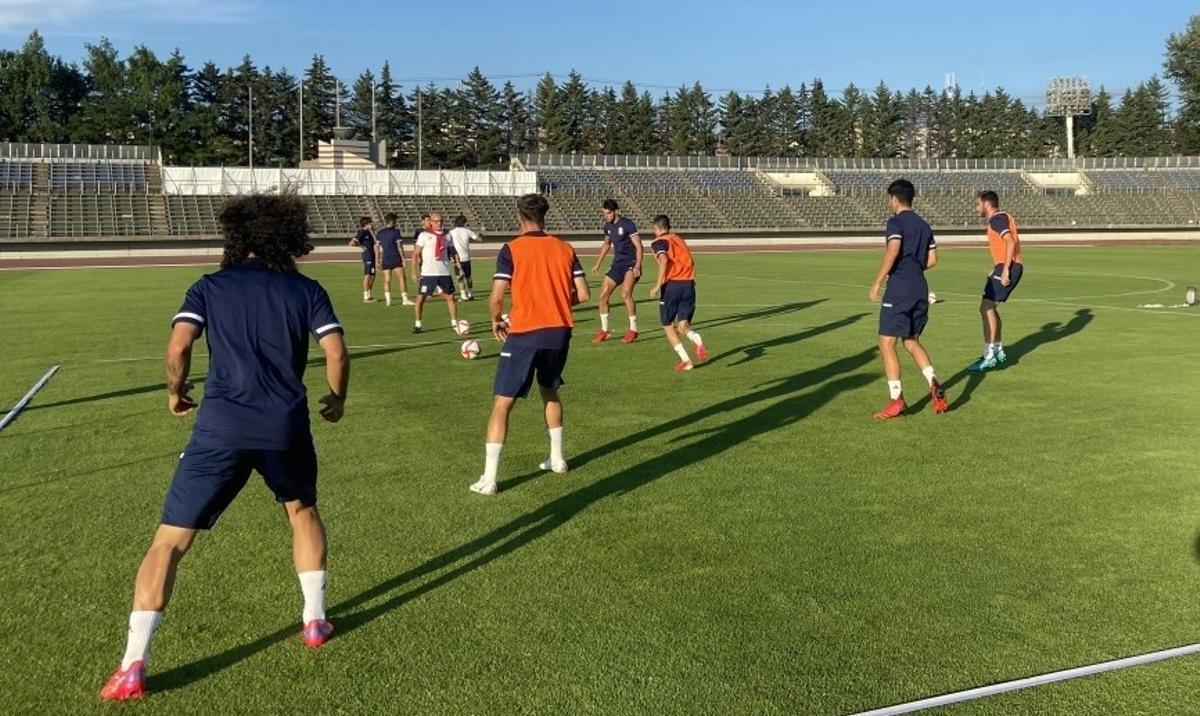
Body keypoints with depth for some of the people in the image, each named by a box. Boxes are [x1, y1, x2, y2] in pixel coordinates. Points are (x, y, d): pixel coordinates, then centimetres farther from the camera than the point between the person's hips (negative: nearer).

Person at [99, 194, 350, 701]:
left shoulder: (209, 287, 10)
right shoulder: (307, 290, 11)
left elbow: (178, 346, -4)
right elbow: (337, 353, 1)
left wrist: (175, 392, 14)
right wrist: (337, 400, 18)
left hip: (221, 427, -1)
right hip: (285, 425, 1)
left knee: (170, 540, 7)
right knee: (303, 511, 28)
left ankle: (132, 667, 3)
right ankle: (315, 621, 32)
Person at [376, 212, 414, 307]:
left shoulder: (380, 233, 8)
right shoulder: (396, 232, -6)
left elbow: (379, 248, 9)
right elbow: (400, 247, -9)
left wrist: (380, 261, 14)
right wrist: (403, 259, -5)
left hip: (385, 260, 5)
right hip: (395, 259, -5)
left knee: (387, 280, 5)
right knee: (402, 278, 0)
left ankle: (388, 300, 2)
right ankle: (405, 299, -4)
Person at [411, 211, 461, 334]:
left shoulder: (446, 236, 9)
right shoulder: (424, 235, -4)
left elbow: (452, 252, 17)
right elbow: (415, 254, -3)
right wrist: (414, 273, -7)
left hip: (444, 272, 3)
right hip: (428, 273, -3)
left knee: (450, 297, 3)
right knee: (421, 298, 2)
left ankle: (454, 324, 11)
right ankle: (418, 324, 15)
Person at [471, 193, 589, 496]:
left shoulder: (512, 249, -6)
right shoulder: (565, 248, 6)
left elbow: (496, 298, -12)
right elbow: (582, 294, 3)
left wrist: (496, 320, 8)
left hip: (525, 334, -4)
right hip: (560, 332, 5)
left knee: (502, 403, 1)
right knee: (550, 391, 28)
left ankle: (489, 479, -3)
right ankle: (557, 459, 35)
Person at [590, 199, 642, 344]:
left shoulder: (627, 224, -14)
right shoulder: (608, 226, 7)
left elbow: (639, 246, -14)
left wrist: (637, 266, -24)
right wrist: (598, 264, 24)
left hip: (631, 264, -7)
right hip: (617, 264, 7)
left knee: (625, 294, -23)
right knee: (603, 295, 1)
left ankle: (633, 330, -8)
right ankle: (604, 331, 14)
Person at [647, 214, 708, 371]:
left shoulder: (658, 242, 2)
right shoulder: (679, 238, 22)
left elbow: (664, 260, -17)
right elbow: (689, 261, 19)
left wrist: (657, 285, -19)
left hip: (671, 284, -5)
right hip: (689, 283, 5)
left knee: (668, 326, 11)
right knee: (684, 325, 7)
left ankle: (685, 360, 0)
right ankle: (697, 341, -27)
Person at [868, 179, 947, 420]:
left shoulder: (896, 222, -7)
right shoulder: (924, 225, 16)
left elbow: (893, 251, -21)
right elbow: (932, 260, 14)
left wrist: (877, 283, -17)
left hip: (899, 289, -8)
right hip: (921, 289, 8)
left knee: (887, 343, -2)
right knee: (911, 341, 20)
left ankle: (897, 400, -4)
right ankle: (934, 384, 1)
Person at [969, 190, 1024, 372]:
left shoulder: (996, 219, -10)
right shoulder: (1003, 217, 20)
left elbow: (1010, 242, -22)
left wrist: (1005, 269, -25)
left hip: (1008, 268, -10)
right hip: (1012, 267, 10)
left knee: (986, 308, -12)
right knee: (991, 308, 18)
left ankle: (989, 357, -13)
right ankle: (998, 350, 25)